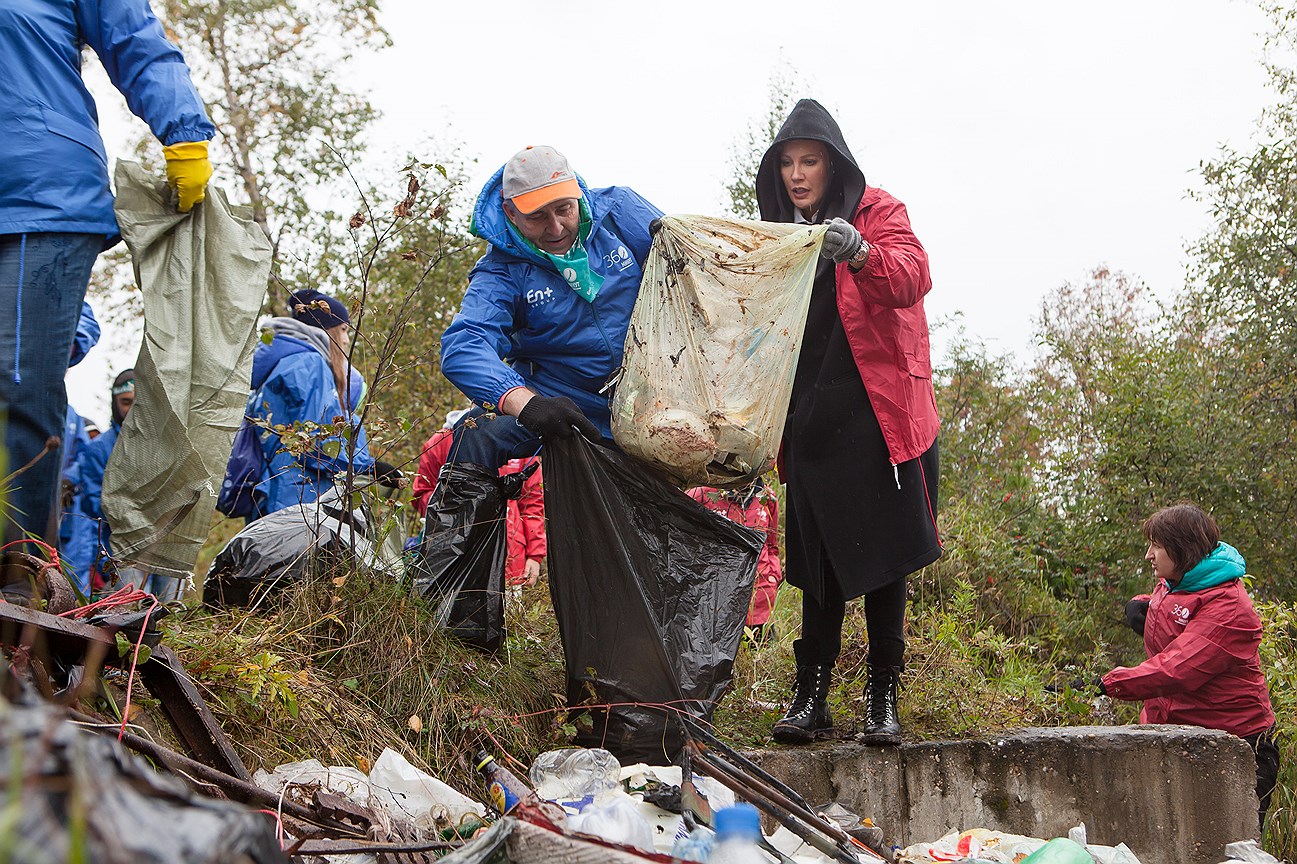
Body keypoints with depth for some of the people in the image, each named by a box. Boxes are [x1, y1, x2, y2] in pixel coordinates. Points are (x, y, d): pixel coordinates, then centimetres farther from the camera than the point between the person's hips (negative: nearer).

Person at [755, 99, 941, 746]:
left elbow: (912, 279, -17)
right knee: (820, 558, 1)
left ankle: (883, 698, 5)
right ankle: (810, 699, 5)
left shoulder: (877, 211, 1)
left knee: (882, 555, -2)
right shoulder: (779, 234, 16)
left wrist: (857, 252, -35)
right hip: (810, 419, 4)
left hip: (879, 413, -4)